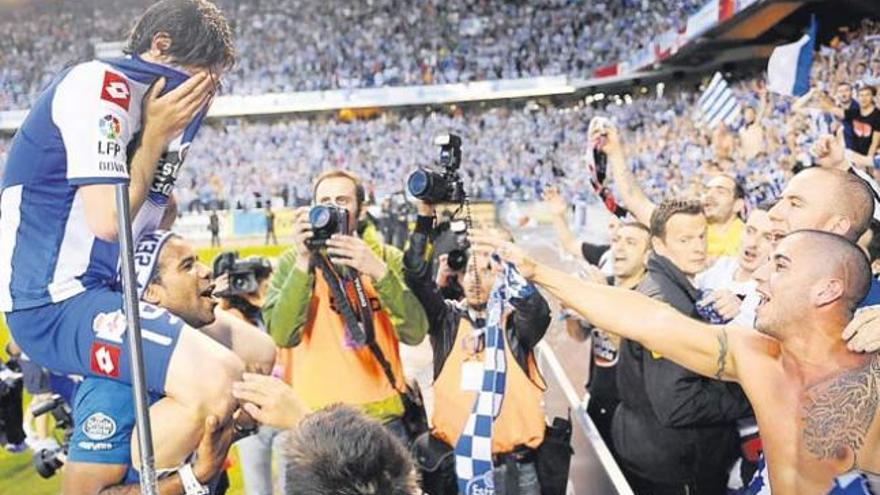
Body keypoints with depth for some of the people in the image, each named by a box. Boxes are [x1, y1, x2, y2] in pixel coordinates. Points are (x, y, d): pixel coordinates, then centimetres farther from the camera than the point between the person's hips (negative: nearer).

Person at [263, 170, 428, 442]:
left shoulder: (389, 258, 5)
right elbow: (282, 336, -13)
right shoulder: (292, 262, 2)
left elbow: (414, 332, -8)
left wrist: (378, 272, -19)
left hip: (383, 415, 1)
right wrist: (304, 262, -18)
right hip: (314, 416, -1)